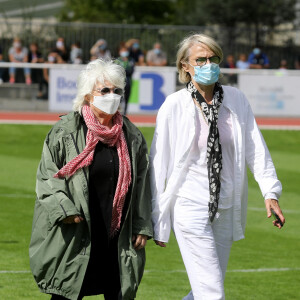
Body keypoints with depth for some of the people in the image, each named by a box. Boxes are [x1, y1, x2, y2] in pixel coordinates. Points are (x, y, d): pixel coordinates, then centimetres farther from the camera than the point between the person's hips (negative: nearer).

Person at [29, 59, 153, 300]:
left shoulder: (132, 136, 10)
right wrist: (65, 210, -14)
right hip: (75, 236, -3)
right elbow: (47, 176, -1)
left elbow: (141, 183, 12)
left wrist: (142, 227, 7)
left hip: (118, 238, 3)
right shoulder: (66, 131, -1)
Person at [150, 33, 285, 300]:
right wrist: (157, 220, -2)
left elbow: (256, 148, 3)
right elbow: (159, 163, -3)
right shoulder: (175, 106, -7)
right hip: (191, 207, -5)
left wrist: (270, 192, -11)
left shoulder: (236, 100, 3)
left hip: (226, 207, 5)